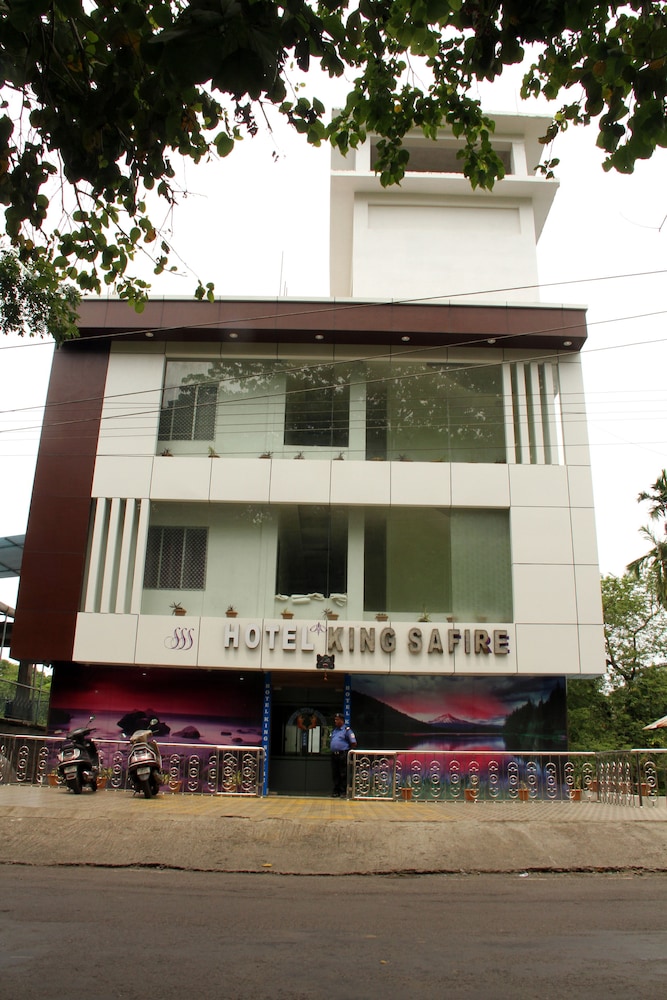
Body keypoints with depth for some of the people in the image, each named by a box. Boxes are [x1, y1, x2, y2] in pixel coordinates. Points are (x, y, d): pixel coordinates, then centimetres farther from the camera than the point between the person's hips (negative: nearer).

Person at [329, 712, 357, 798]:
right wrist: (333, 750, 15)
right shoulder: (334, 730, 18)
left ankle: (343, 791, 0)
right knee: (335, 774, 8)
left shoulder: (347, 730, -3)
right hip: (334, 755, 7)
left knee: (343, 774, -4)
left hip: (343, 755, -7)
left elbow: (354, 743, -7)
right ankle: (336, 791, 14)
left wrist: (349, 751, -1)